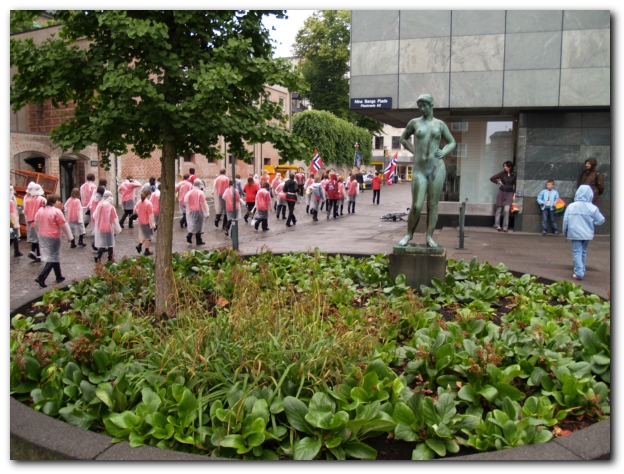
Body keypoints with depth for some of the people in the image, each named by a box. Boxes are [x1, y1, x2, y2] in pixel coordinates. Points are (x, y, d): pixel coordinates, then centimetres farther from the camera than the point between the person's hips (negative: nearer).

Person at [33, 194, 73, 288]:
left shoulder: (40, 210, 6)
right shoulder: (57, 211, -15)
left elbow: (36, 224, 13)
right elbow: (64, 225, -12)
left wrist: (40, 234, 25)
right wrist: (69, 236, 0)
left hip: (43, 237, 8)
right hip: (53, 237, -8)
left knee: (54, 257, 18)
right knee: (53, 258, -1)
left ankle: (59, 277, 26)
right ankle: (41, 277, -11)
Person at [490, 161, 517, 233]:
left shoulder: (514, 175, 0)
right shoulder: (502, 173, -2)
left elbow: (515, 185, 6)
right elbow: (492, 178, 5)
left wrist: (514, 195, 2)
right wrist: (499, 182, 1)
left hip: (509, 193, -1)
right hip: (501, 192, 1)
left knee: (506, 210, -11)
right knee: (499, 209, 3)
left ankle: (505, 227, -4)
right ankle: (497, 226, 12)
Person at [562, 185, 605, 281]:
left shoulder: (571, 206, -8)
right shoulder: (593, 208, -8)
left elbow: (565, 221, -4)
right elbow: (600, 221, 0)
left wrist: (565, 232, 9)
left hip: (575, 233, -2)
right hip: (587, 234, 2)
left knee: (577, 252, 1)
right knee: (583, 252, 18)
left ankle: (579, 273, -9)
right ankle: (582, 270, 29)